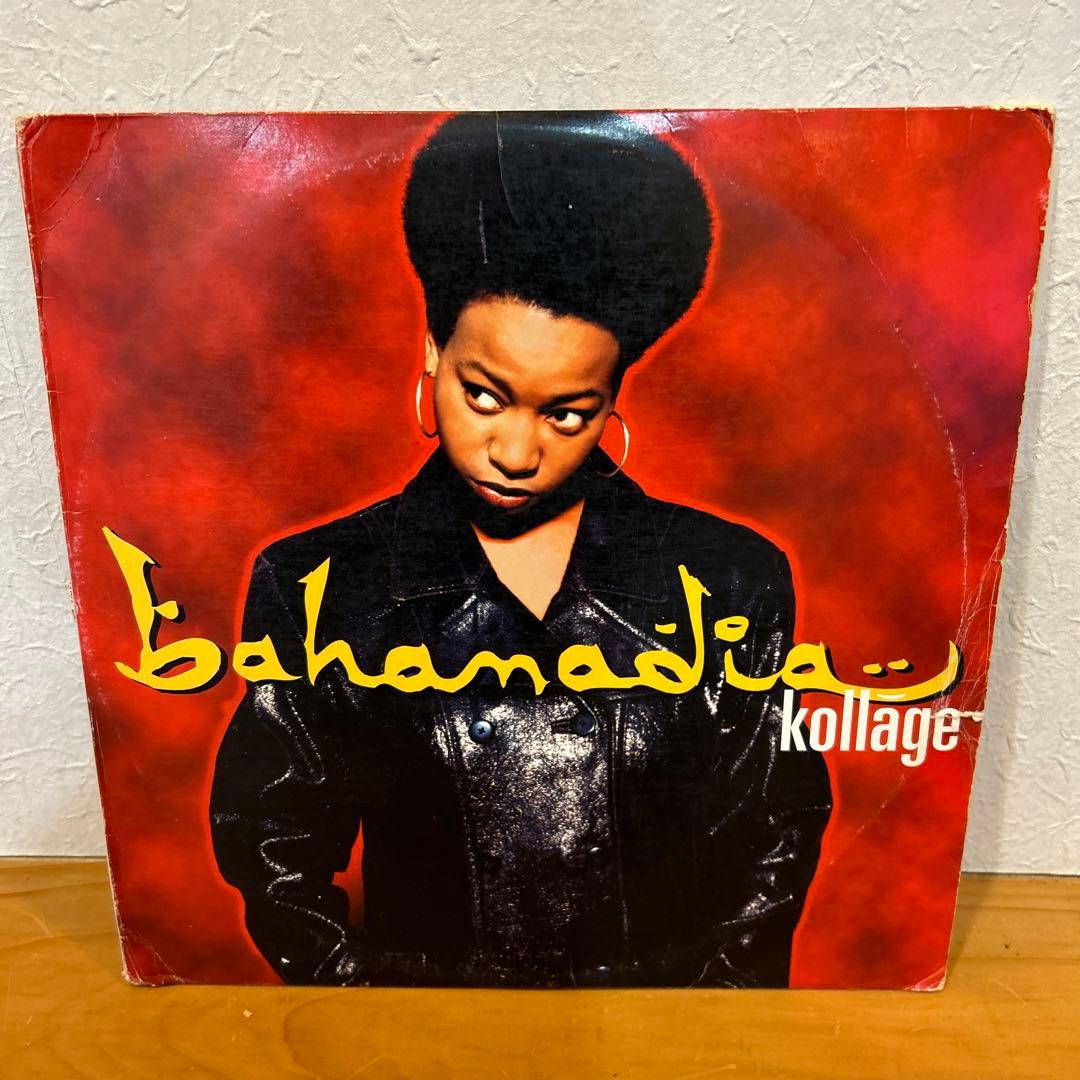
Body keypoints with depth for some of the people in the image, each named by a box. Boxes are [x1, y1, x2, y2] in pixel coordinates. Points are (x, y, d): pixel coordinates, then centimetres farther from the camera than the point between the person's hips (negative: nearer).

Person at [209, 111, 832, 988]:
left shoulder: (735, 582, -5)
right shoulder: (314, 589, -6)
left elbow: (776, 834, 3)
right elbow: (273, 844, 1)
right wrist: (353, 975, -6)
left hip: (670, 969, 1)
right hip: (418, 965, 1)